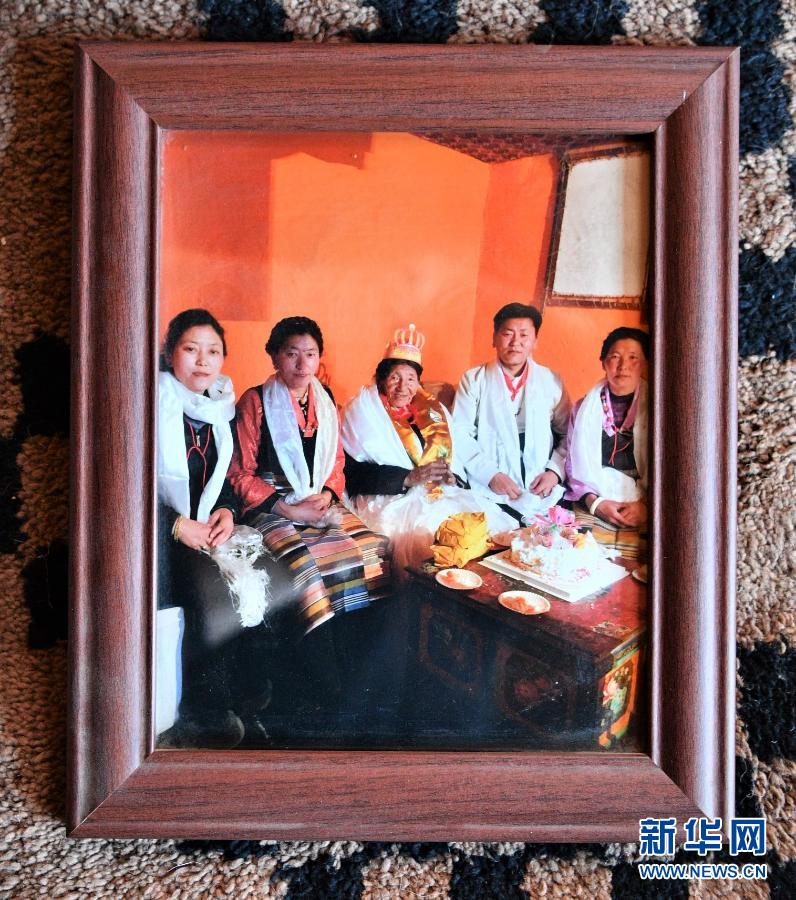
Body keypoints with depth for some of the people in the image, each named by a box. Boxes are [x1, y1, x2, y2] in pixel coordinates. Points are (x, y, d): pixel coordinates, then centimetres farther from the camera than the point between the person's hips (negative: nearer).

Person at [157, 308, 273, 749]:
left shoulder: (218, 408, 15)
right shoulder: (155, 401, -4)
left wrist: (226, 510, -2)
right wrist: (178, 524, -16)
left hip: (202, 530, 6)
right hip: (160, 530, -6)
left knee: (259, 586, -19)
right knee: (213, 595, -29)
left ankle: (250, 705, -4)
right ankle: (204, 718, -14)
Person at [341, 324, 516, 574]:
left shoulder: (431, 412, 20)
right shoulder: (362, 411, 3)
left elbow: (458, 457, 12)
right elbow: (354, 474, -9)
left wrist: (450, 476, -11)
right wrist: (409, 478, -17)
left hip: (440, 495, 5)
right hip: (387, 499, -4)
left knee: (484, 519, -20)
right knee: (428, 528, -32)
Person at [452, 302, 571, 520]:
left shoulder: (551, 382, 12)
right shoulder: (473, 380, 6)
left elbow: (568, 435, 14)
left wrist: (555, 471, -3)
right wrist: (490, 474, -13)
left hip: (542, 493, 2)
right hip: (490, 493, -2)